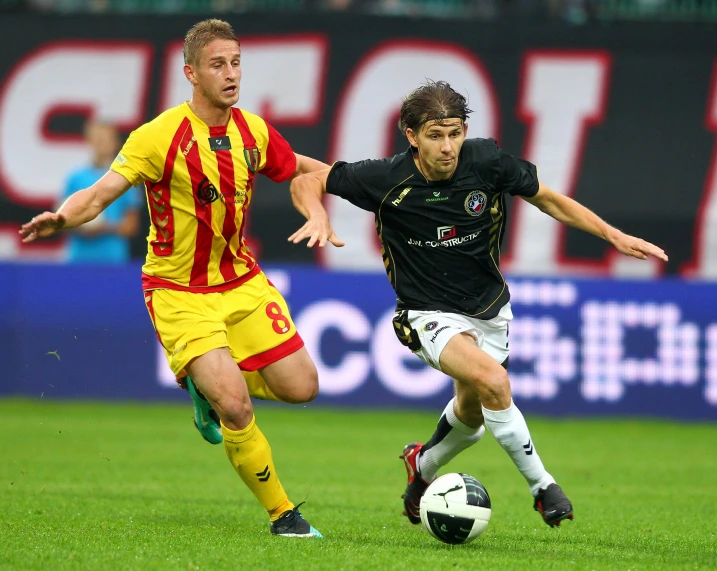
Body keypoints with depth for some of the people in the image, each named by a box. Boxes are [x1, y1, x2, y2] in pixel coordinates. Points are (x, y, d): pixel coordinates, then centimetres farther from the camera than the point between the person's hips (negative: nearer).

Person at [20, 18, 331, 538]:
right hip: (179, 292, -6)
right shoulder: (161, 136, -19)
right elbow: (103, 192, -26)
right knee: (235, 407, -19)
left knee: (301, 388, -1)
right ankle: (282, 514, 0)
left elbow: (301, 169, 17)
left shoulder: (254, 132, -2)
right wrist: (63, 217, -46)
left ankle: (209, 381, 27)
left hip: (242, 282, 6)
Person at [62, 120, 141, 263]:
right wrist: (79, 227, -9)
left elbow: (132, 225, 3)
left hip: (113, 257, -1)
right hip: (80, 258, 1)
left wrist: (107, 228, -14)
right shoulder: (76, 179, 7)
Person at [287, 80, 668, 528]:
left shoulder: (487, 162, -16)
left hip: (489, 307, 4)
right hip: (430, 313, -4)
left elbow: (546, 199, 0)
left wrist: (614, 235, -6)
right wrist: (317, 217, -32)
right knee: (493, 380, -30)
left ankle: (424, 464, 53)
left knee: (471, 416, 19)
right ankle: (542, 487, -15)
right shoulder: (387, 179, -21)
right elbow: (307, 183, -10)